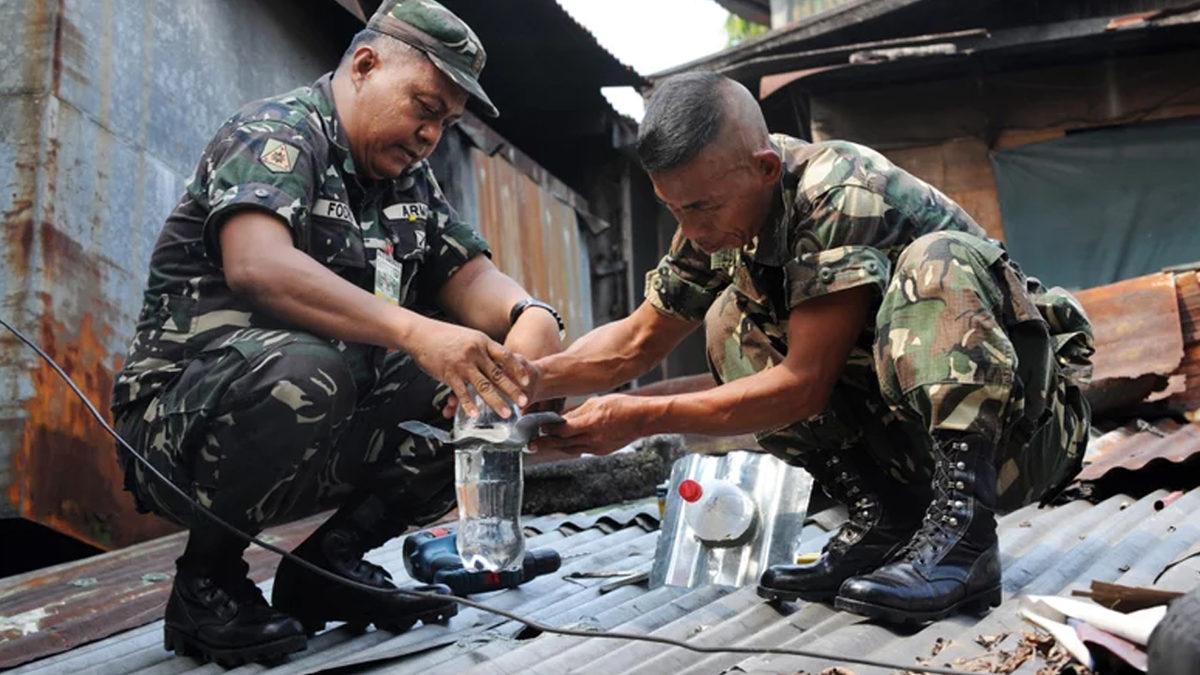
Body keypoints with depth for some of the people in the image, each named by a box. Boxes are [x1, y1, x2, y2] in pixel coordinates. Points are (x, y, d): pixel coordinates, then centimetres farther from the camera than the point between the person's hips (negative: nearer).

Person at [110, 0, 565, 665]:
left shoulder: (411, 182, 14)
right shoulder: (277, 131, -11)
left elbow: (471, 278, 7)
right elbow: (257, 267, -30)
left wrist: (530, 314, -17)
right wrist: (413, 331, -41)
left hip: (334, 433, 8)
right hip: (183, 423, -7)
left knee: (486, 386, -7)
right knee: (304, 370, -38)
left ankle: (332, 558, 3)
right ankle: (208, 577, -12)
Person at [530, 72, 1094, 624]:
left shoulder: (840, 195, -25)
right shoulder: (721, 215, -2)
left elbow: (804, 385, -25)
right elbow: (640, 339, 6)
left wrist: (642, 418, -23)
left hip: (1022, 422, -7)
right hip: (908, 435, 7)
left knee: (936, 262, -32)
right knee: (731, 322, -6)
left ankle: (962, 533, -31)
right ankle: (884, 520, -8)